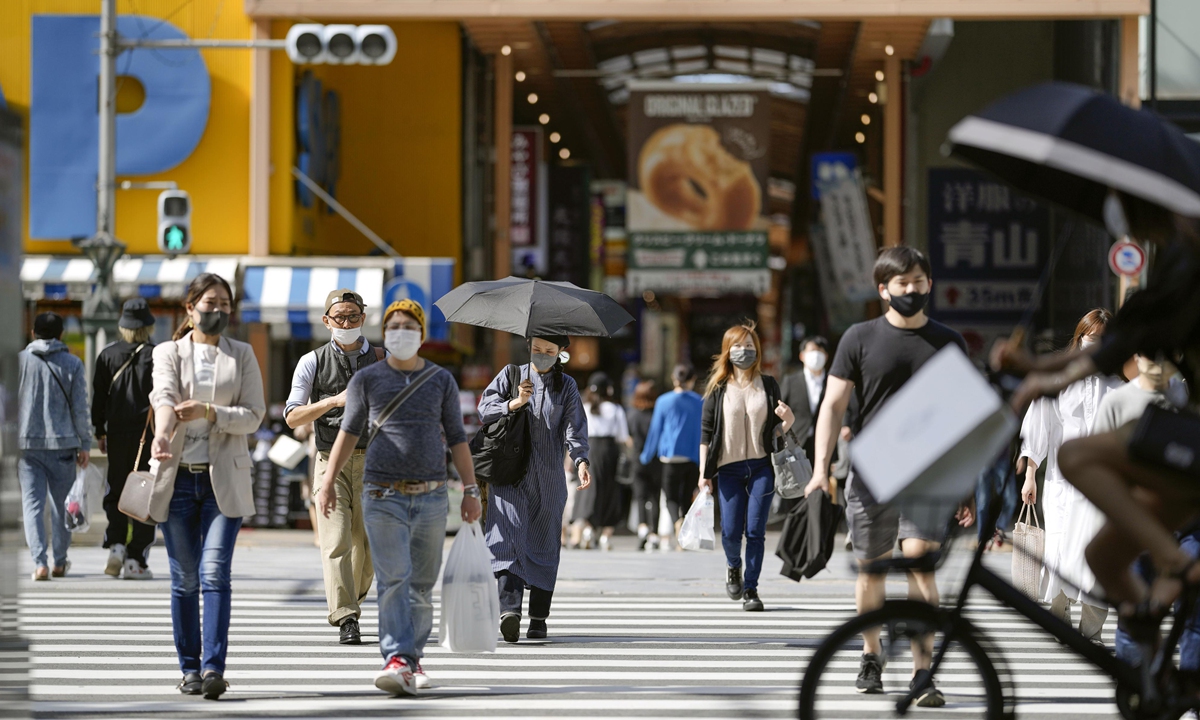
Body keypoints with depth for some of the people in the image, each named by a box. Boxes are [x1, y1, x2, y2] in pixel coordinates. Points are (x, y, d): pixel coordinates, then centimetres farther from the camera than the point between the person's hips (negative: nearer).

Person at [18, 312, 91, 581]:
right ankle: (60, 562, 21)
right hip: (62, 443, 1)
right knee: (61, 505, 13)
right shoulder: (73, 364, 1)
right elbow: (80, 408, 0)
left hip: (28, 444, -1)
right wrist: (84, 445, 7)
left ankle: (39, 562, -15)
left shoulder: (19, 360, 1)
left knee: (32, 505, -1)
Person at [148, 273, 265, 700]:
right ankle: (189, 668, 11)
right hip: (177, 476, 1)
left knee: (215, 573, -12)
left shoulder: (242, 355, 9)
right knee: (184, 578, 3)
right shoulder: (168, 353, 7)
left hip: (223, 478, -1)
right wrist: (161, 436, -33)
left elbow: (253, 415, 1)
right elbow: (164, 398, -13)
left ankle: (213, 668, -19)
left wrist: (209, 412, -17)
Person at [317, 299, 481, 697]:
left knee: (422, 584, 6)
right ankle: (397, 660, -24)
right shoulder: (367, 379, 7)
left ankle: (413, 658, 16)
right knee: (393, 579, -14)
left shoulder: (441, 380, 10)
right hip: (383, 495, -2)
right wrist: (328, 482, 6)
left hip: (431, 496, 2)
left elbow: (457, 439, 12)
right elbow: (348, 433, 12)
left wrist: (471, 491, 7)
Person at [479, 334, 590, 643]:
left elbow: (574, 427, -3)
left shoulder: (566, 386, 10)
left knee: (543, 545, 4)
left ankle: (538, 617, 12)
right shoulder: (511, 375, 9)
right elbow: (484, 409, 4)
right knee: (508, 538, -17)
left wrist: (581, 460, -19)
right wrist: (514, 403, -12)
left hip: (548, 477, 1)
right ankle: (509, 608, -31)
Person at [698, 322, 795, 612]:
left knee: (755, 530, -6)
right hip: (729, 468, 0)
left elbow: (776, 429, 12)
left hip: (761, 467, 0)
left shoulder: (768, 385, 6)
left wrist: (788, 420, -12)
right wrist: (703, 472, -1)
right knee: (730, 531, -2)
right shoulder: (718, 388, 2)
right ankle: (733, 567, 31)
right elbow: (706, 432, 3)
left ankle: (751, 589, 5)